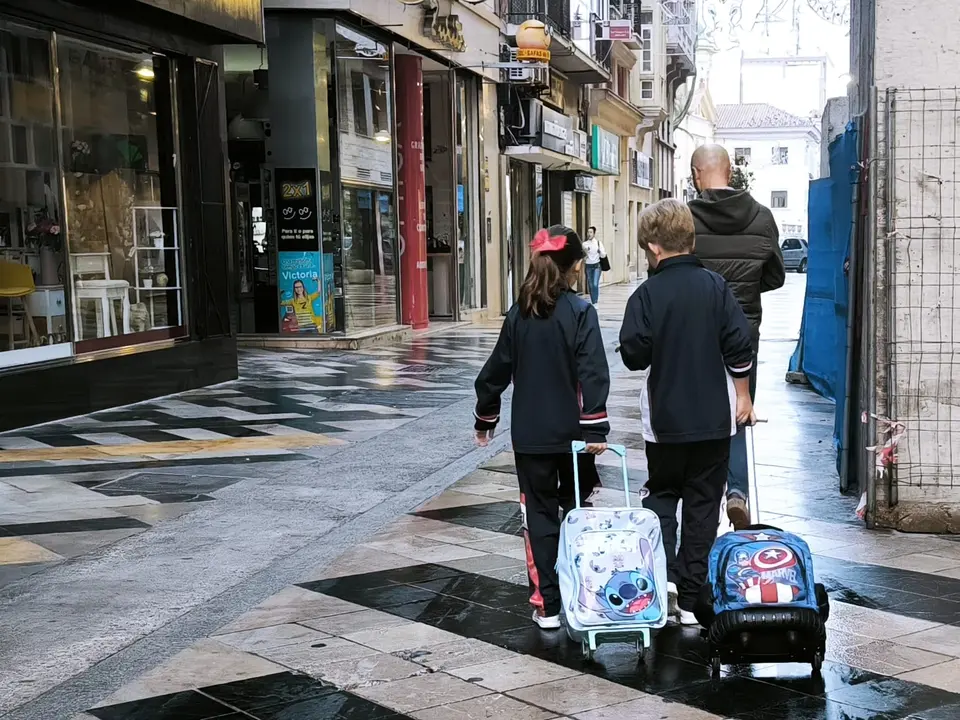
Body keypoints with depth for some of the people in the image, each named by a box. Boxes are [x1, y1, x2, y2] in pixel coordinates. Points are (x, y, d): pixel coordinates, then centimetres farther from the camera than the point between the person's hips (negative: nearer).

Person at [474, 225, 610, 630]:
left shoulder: (519, 314, 2)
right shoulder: (580, 312, -9)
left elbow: (498, 370, 8)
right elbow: (593, 374, -18)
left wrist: (485, 417, 20)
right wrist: (594, 428, -19)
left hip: (530, 434, 2)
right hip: (572, 432, -2)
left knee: (539, 514, 7)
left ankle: (546, 604, 5)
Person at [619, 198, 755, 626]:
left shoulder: (647, 294, -10)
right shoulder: (715, 286, -4)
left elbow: (633, 355, -12)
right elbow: (739, 345, -4)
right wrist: (743, 396, 7)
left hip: (665, 417, -1)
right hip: (714, 416, 1)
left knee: (661, 493, 18)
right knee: (703, 502, 9)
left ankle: (665, 572, -2)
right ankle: (691, 599, 13)